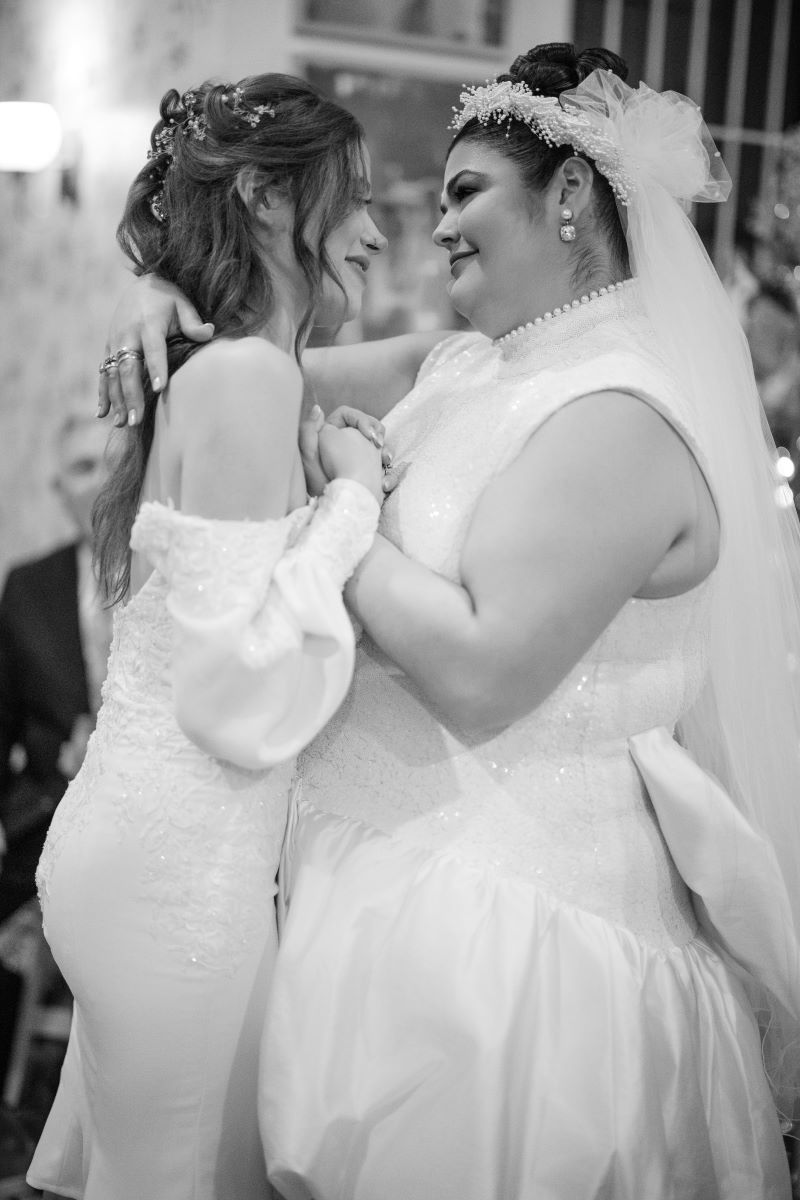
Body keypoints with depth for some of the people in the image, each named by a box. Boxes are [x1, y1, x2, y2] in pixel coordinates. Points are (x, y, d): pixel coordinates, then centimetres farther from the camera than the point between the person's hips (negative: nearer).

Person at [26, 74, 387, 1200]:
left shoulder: (209, 369, 11)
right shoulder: (246, 375, -17)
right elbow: (245, 699, -23)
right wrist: (351, 501, -15)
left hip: (148, 844, 9)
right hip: (182, 868, -9)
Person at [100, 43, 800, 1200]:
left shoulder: (618, 416, -19)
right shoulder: (472, 366, 8)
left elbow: (478, 674, -25)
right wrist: (164, 303, -1)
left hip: (506, 907, -9)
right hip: (412, 863, 9)